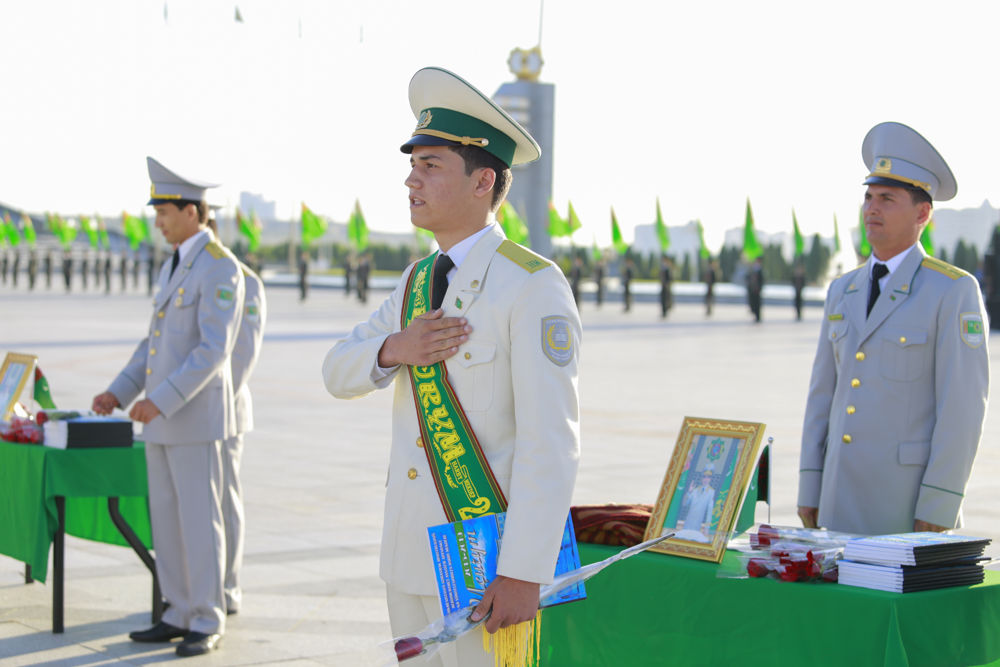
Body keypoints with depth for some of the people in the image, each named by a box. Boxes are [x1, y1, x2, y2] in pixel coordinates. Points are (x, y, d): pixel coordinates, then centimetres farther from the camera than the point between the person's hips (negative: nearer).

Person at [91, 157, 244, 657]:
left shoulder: (221, 268, -14)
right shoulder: (173, 268, 16)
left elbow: (214, 349, -22)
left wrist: (161, 401, -27)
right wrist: (118, 393, 9)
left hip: (197, 416, -9)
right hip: (163, 419, 9)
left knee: (199, 521, -4)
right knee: (166, 520, 10)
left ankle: (207, 623, 5)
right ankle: (180, 615, 18)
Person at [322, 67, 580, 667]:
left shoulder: (534, 287, -16)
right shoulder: (421, 280, 10)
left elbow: (551, 441, -21)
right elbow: (340, 372, 11)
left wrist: (523, 575, -24)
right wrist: (395, 350, -12)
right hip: (412, 550, 8)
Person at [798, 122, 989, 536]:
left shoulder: (955, 292, -7)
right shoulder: (843, 291, 13)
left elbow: (963, 405, -13)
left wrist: (939, 506, -17)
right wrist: (810, 486, 8)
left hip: (911, 498, -6)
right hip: (845, 499, 6)